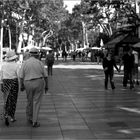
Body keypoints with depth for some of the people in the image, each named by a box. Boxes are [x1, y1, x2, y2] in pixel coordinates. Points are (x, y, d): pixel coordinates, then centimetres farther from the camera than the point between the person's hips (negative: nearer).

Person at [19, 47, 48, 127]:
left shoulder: (25, 63, -3)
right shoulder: (40, 63, -4)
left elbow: (21, 77, -1)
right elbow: (45, 76, -2)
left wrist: (22, 86, 12)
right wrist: (46, 86, 7)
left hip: (29, 84, 2)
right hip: (39, 83, -2)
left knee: (30, 101, 20)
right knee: (37, 103, 1)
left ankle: (29, 118, 32)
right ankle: (35, 122, -3)